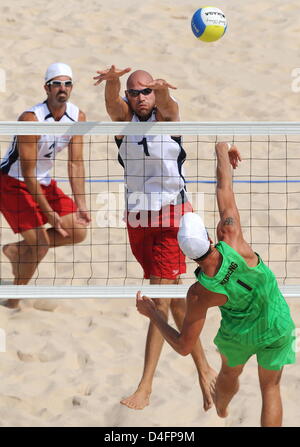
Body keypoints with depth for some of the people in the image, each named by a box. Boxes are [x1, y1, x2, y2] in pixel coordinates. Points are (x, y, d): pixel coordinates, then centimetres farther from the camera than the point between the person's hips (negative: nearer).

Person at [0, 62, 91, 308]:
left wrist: (81, 205, -11)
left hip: (44, 182, 7)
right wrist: (48, 212, -26)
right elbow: (27, 174, -25)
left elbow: (76, 163, -2)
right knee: (40, 243, -16)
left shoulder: (78, 117, -7)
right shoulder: (31, 119, -27)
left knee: (78, 232, 0)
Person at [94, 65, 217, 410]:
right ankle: (203, 368, 27)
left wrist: (161, 89, -52)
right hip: (137, 219, 4)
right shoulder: (124, 118, 1)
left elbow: (165, 103, -27)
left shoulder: (166, 115, -4)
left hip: (171, 216, -4)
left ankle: (145, 387, -12)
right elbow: (112, 100, -21)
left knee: (160, 299, -11)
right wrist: (112, 80, -45)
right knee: (174, 298, 13)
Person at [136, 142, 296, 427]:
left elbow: (184, 346, -24)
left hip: (239, 334, 1)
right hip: (277, 329, 0)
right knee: (270, 388, 18)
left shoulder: (200, 294, -34)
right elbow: (225, 191, -24)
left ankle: (221, 408, 66)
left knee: (230, 372, 34)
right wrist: (222, 151, -8)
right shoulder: (232, 242, -39)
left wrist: (151, 314, -16)